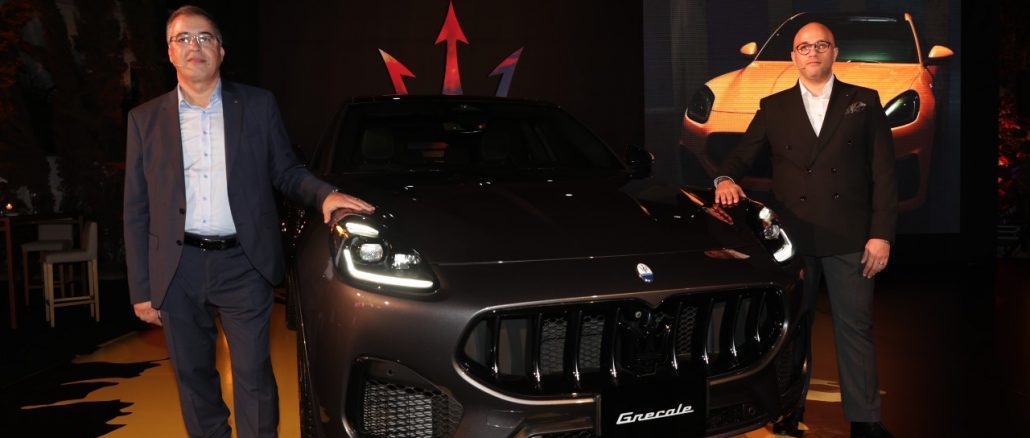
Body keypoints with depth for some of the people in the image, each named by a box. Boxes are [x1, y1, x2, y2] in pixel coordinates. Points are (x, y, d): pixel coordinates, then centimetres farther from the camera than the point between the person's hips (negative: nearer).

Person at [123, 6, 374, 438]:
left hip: (243, 264, -1)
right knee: (194, 377, 13)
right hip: (178, 269, 2)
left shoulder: (258, 105, 5)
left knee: (253, 377, 1)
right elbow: (136, 211, 7)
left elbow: (286, 172, 10)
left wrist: (326, 194, -12)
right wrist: (141, 289, 3)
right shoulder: (145, 119, 7)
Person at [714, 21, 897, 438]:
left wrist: (881, 234, -5)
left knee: (855, 329, 3)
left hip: (849, 238, -1)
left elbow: (884, 173, 2)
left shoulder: (864, 102, 6)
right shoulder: (773, 107, 10)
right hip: (793, 237, 1)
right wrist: (726, 179, -15)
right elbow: (742, 154, 9)